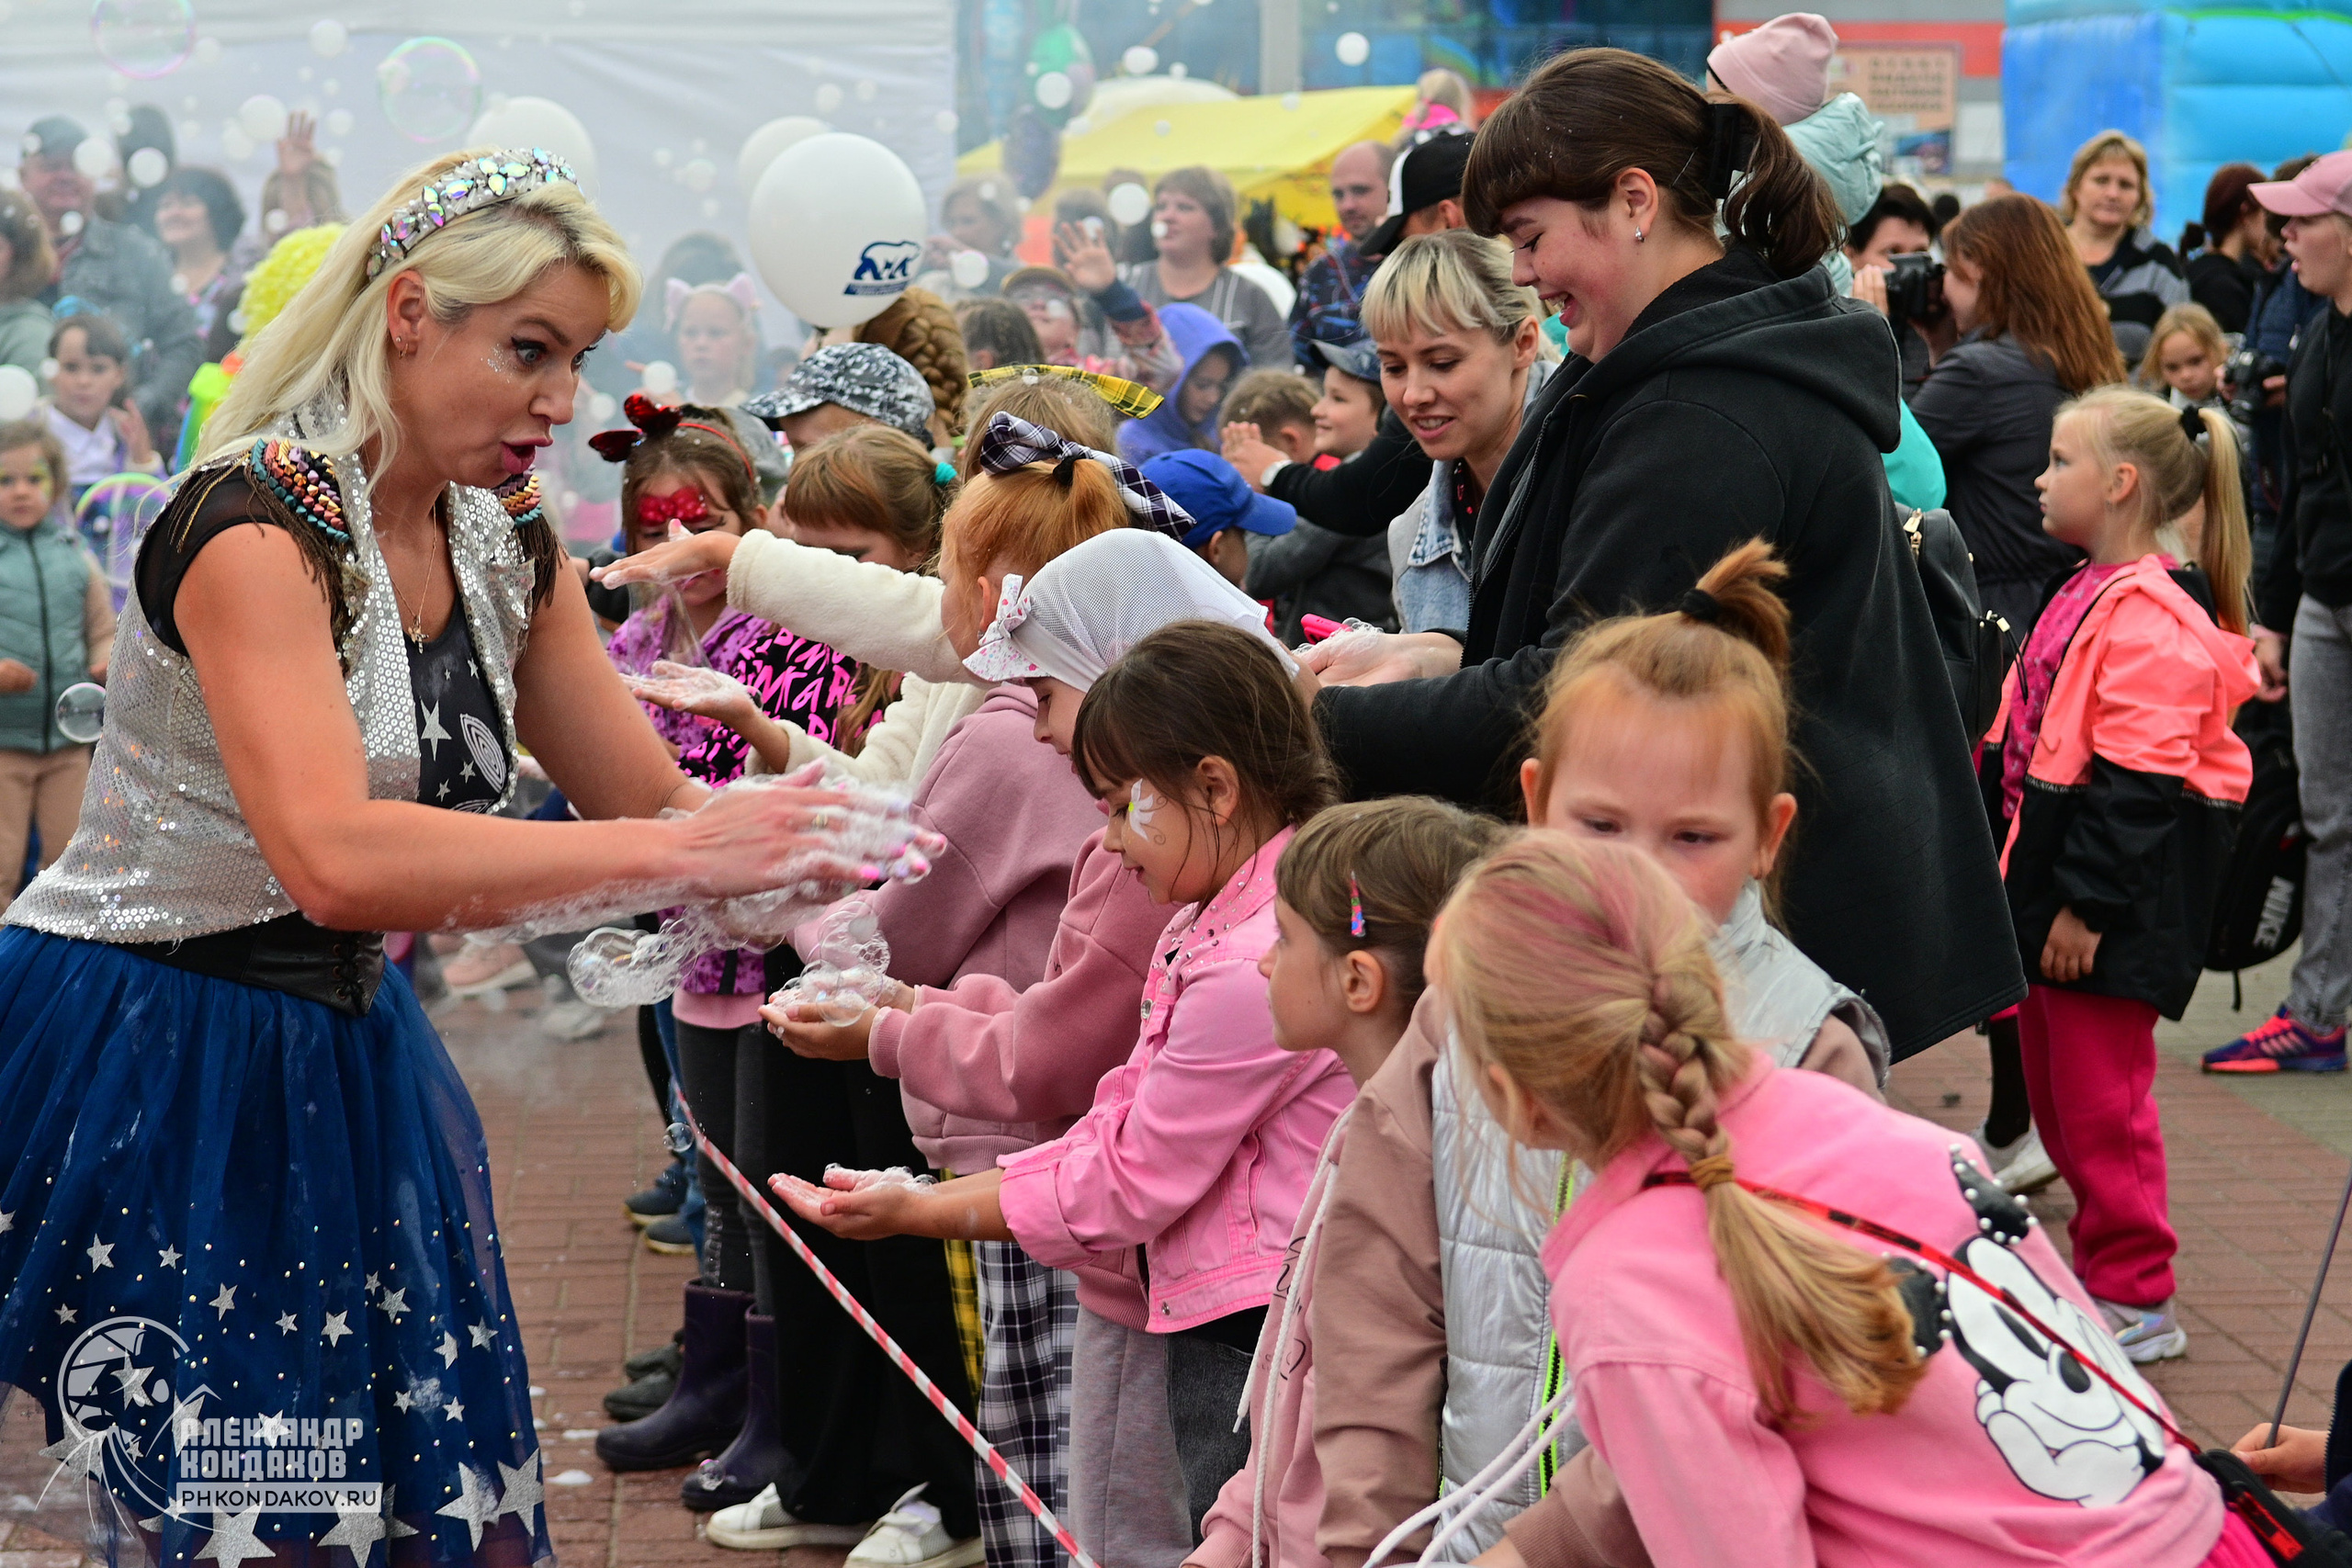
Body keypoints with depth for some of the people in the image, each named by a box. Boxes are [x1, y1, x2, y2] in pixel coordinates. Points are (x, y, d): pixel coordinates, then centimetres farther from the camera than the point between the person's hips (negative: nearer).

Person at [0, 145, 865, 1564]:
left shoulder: (507, 547, 5)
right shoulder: (255, 527, -21)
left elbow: (651, 798, 8)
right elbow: (335, 857, -35)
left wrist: (815, 833, -14)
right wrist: (681, 855, -36)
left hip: (337, 1053, 8)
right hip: (146, 1067, -7)